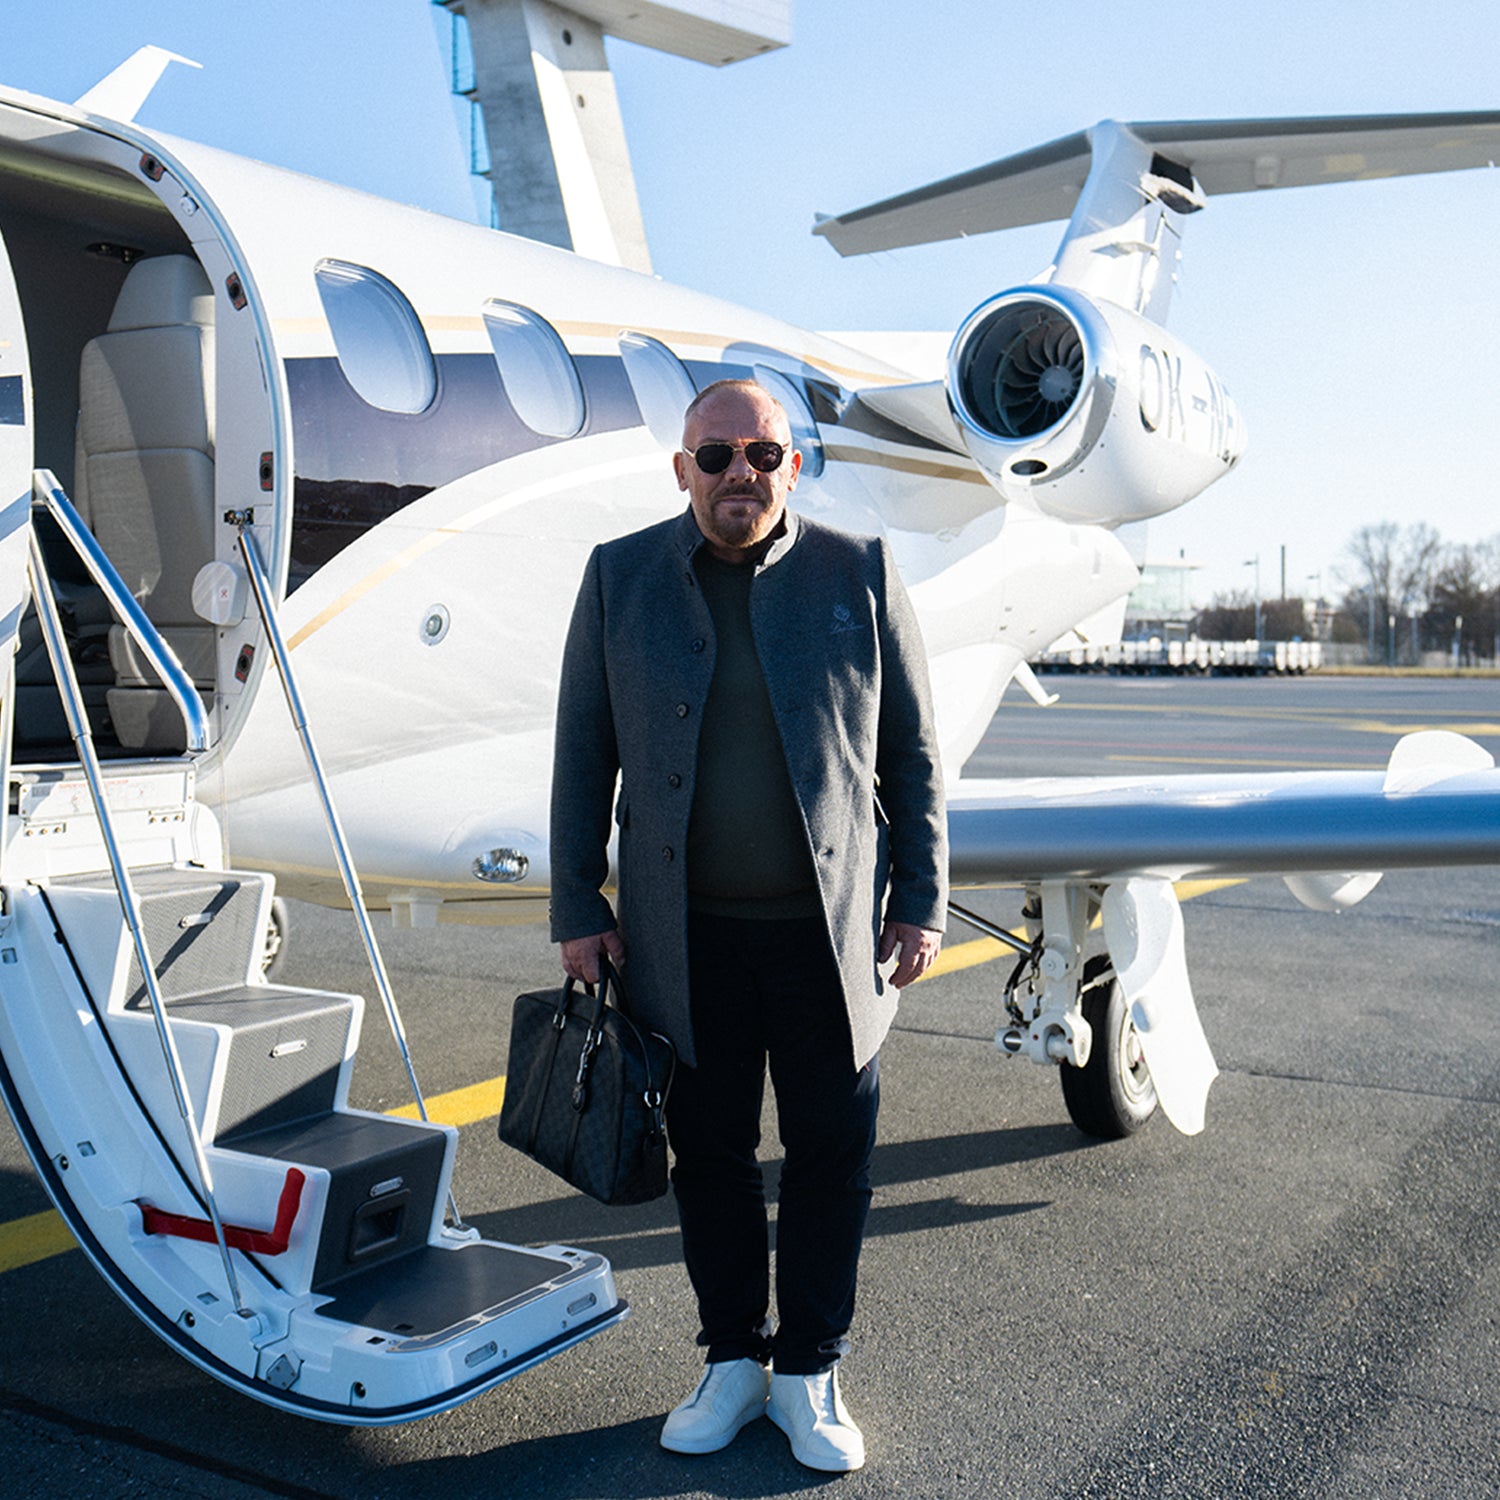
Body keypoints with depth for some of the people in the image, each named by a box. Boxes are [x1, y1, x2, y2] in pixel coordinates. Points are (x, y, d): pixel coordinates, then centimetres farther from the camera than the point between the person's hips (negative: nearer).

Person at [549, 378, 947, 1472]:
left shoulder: (859, 573, 1)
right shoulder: (621, 578, 3)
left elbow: (913, 750, 3)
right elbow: (583, 753, 6)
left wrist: (923, 902, 0)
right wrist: (578, 906, 2)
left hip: (829, 929, -1)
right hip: (687, 934, 1)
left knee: (832, 1156, 8)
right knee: (710, 1150, 12)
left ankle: (811, 1372, 27)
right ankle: (734, 1360, 30)